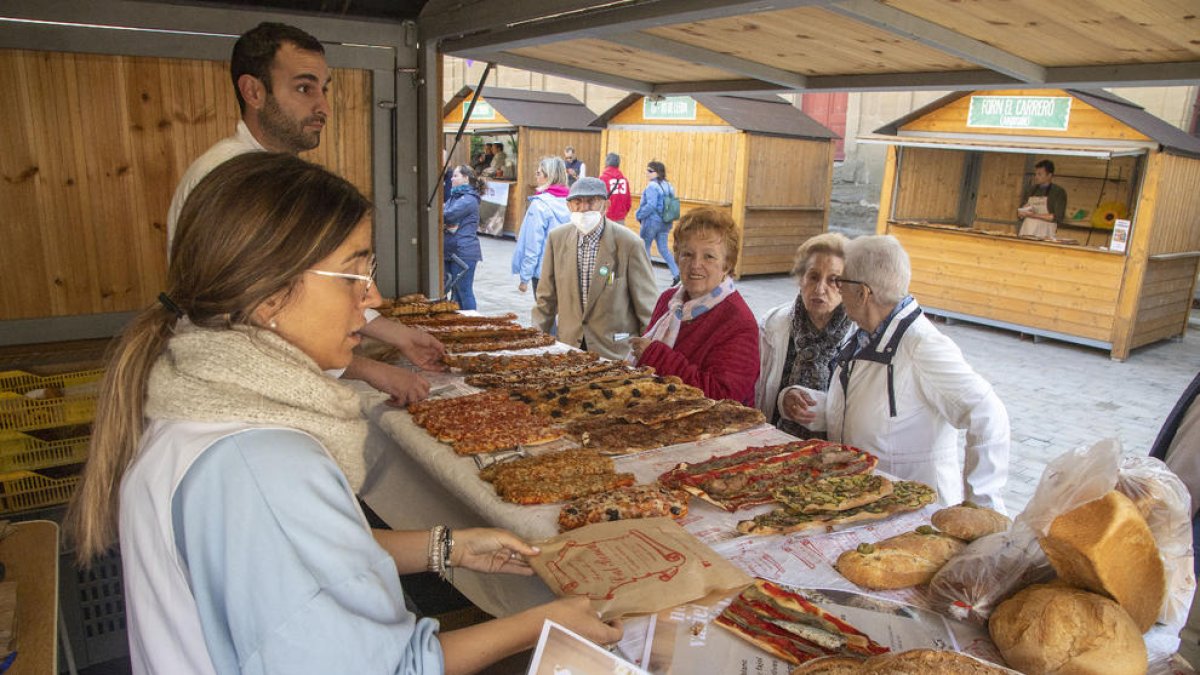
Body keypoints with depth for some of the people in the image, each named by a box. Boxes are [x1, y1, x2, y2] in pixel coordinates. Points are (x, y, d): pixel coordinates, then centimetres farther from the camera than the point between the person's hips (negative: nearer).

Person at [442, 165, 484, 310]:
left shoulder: (468, 199, -13)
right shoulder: (455, 196, 16)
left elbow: (448, 215, -23)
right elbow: (445, 213, 8)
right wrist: (448, 225, -13)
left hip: (464, 253, -9)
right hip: (451, 251, 9)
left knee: (464, 291, -3)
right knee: (456, 290, 14)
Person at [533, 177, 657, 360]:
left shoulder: (628, 243, -12)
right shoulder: (557, 238, 1)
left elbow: (646, 306, -7)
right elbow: (547, 298, 9)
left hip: (616, 351, -3)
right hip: (568, 346, 3)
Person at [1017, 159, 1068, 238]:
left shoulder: (1058, 192, 3)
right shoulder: (1029, 190, 15)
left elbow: (1058, 217, -6)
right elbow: (1019, 214, 18)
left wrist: (1035, 215, -13)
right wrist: (1025, 212, -5)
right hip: (1025, 235, 4)